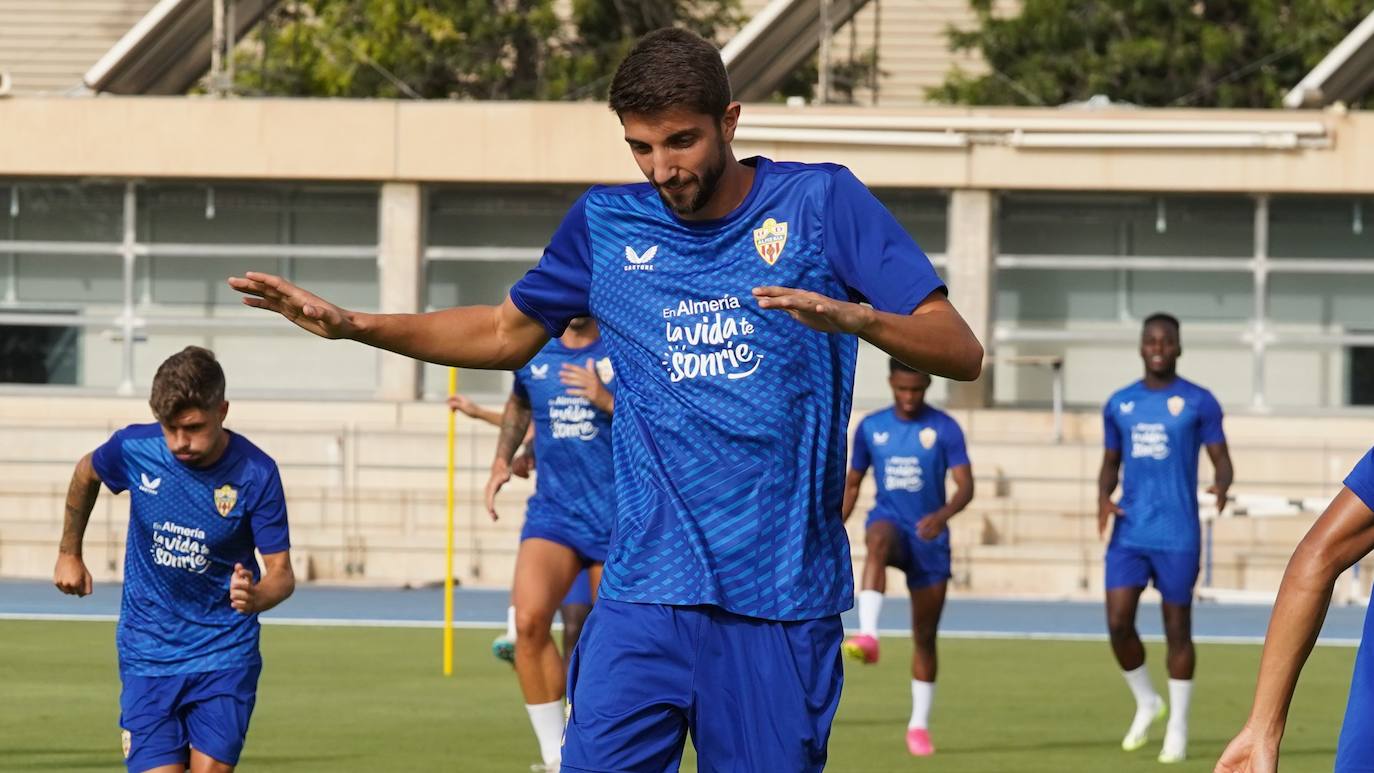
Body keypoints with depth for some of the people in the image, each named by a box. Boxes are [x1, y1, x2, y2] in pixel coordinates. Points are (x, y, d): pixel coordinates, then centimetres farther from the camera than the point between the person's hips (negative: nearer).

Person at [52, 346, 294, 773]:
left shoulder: (255, 473, -16)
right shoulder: (133, 448, -11)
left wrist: (257, 597, -36)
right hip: (148, 654, 1)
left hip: (226, 656, -1)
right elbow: (86, 474, 13)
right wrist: (69, 553, 21)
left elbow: (281, 571, -13)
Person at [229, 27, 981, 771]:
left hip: (784, 602, -2)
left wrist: (855, 318, -25)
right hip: (645, 597, 2)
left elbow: (960, 352, -5)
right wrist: (354, 325, 15)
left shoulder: (822, 203, -1)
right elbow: (506, 332, 25)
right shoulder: (606, 222, 8)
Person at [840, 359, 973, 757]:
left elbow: (965, 486, -12)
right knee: (879, 540, -39)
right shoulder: (871, 427, 4)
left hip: (929, 538, 0)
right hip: (889, 522, 0)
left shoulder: (945, 429, -4)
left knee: (925, 635, 3)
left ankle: (919, 724, 15)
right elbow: (852, 485, 13)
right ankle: (868, 636, -56)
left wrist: (943, 515, -32)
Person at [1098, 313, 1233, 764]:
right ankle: (1146, 702, 17)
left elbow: (1222, 461, -1)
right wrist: (1103, 497, -4)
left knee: (1177, 628, 1)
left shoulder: (1198, 403, -1)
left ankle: (1177, 728, 11)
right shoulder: (1119, 404, 9)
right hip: (1129, 535, 3)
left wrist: (1222, 485, -24)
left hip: (1178, 536, -3)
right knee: (1118, 623, -6)